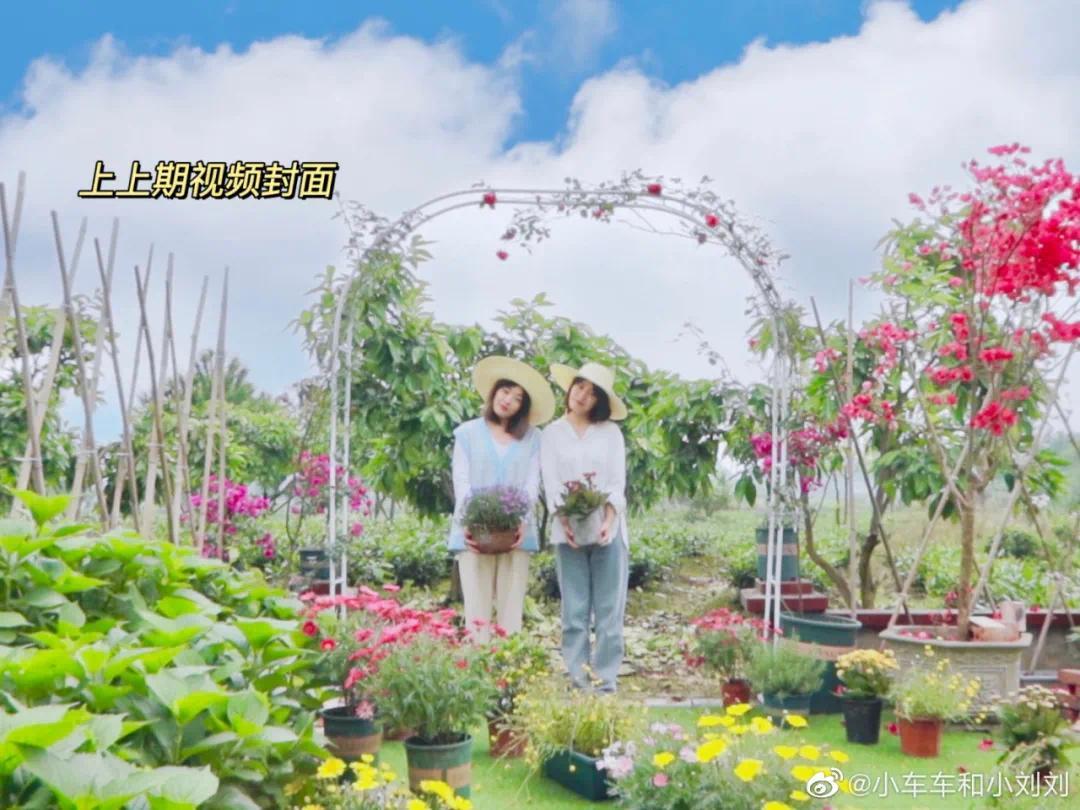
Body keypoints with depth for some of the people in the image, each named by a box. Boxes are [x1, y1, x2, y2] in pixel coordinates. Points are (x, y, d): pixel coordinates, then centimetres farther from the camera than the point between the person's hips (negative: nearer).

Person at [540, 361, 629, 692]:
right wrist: (566, 523, -15)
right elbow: (550, 485, 0)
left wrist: (607, 522, -15)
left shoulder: (610, 432, 9)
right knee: (575, 610, 1)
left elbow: (618, 483, 1)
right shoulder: (552, 433, 9)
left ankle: (605, 678, 5)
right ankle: (579, 678, 5)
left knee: (609, 608, 0)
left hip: (608, 529, 0)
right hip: (568, 531, 0)